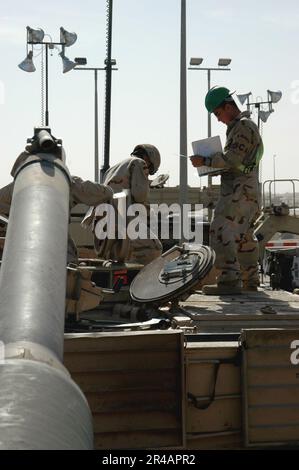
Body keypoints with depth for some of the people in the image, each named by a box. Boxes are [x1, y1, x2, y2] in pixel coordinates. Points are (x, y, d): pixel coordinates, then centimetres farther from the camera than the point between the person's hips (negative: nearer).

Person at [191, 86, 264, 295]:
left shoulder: (243, 126, -10)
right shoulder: (240, 127, 23)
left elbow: (232, 159, -18)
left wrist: (205, 161, -11)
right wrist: (212, 163, 11)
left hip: (239, 191, -11)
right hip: (248, 191, 11)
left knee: (221, 232, -16)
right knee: (244, 237, 15)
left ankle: (229, 280, -21)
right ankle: (250, 281, 21)